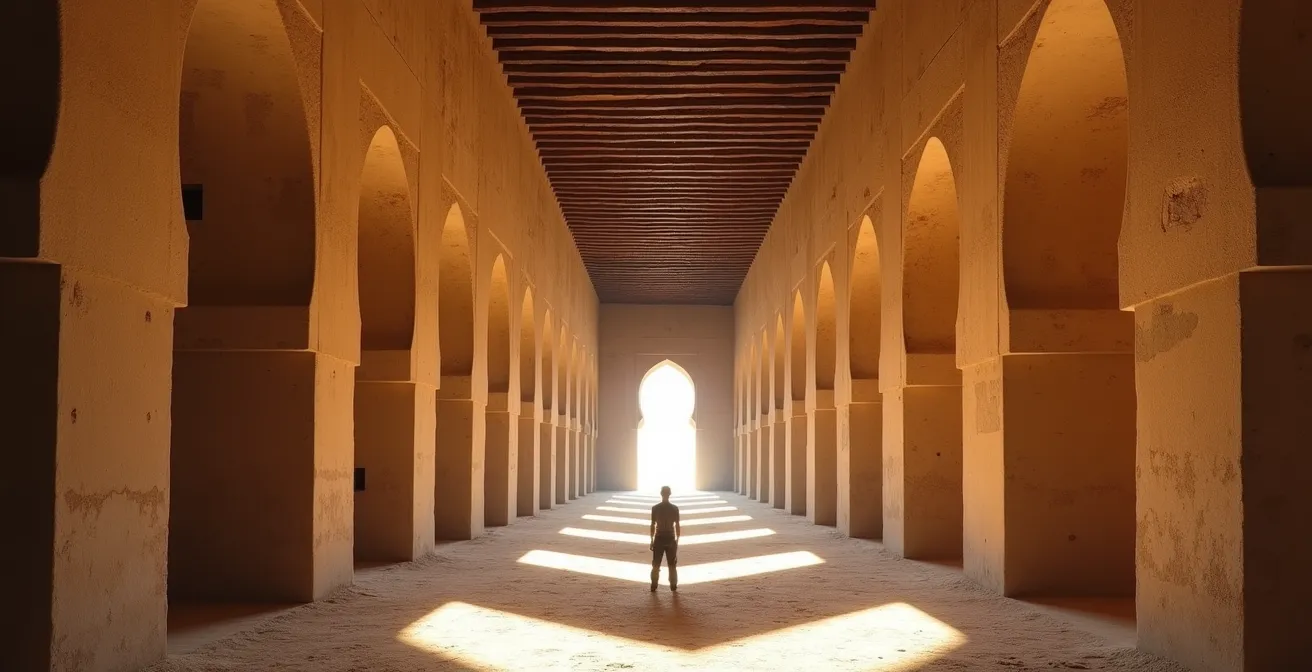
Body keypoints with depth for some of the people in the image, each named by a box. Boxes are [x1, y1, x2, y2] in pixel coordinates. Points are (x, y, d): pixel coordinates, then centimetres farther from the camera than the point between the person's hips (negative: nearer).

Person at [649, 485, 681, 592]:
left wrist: (652, 540, 4)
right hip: (670, 539, 0)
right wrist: (677, 540, 5)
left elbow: (653, 525, -3)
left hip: (659, 539, 0)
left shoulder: (655, 508, -6)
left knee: (656, 565, 8)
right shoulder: (675, 508, -6)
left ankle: (654, 586, 7)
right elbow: (677, 526, -4)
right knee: (672, 565, 9)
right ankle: (674, 587, 10)